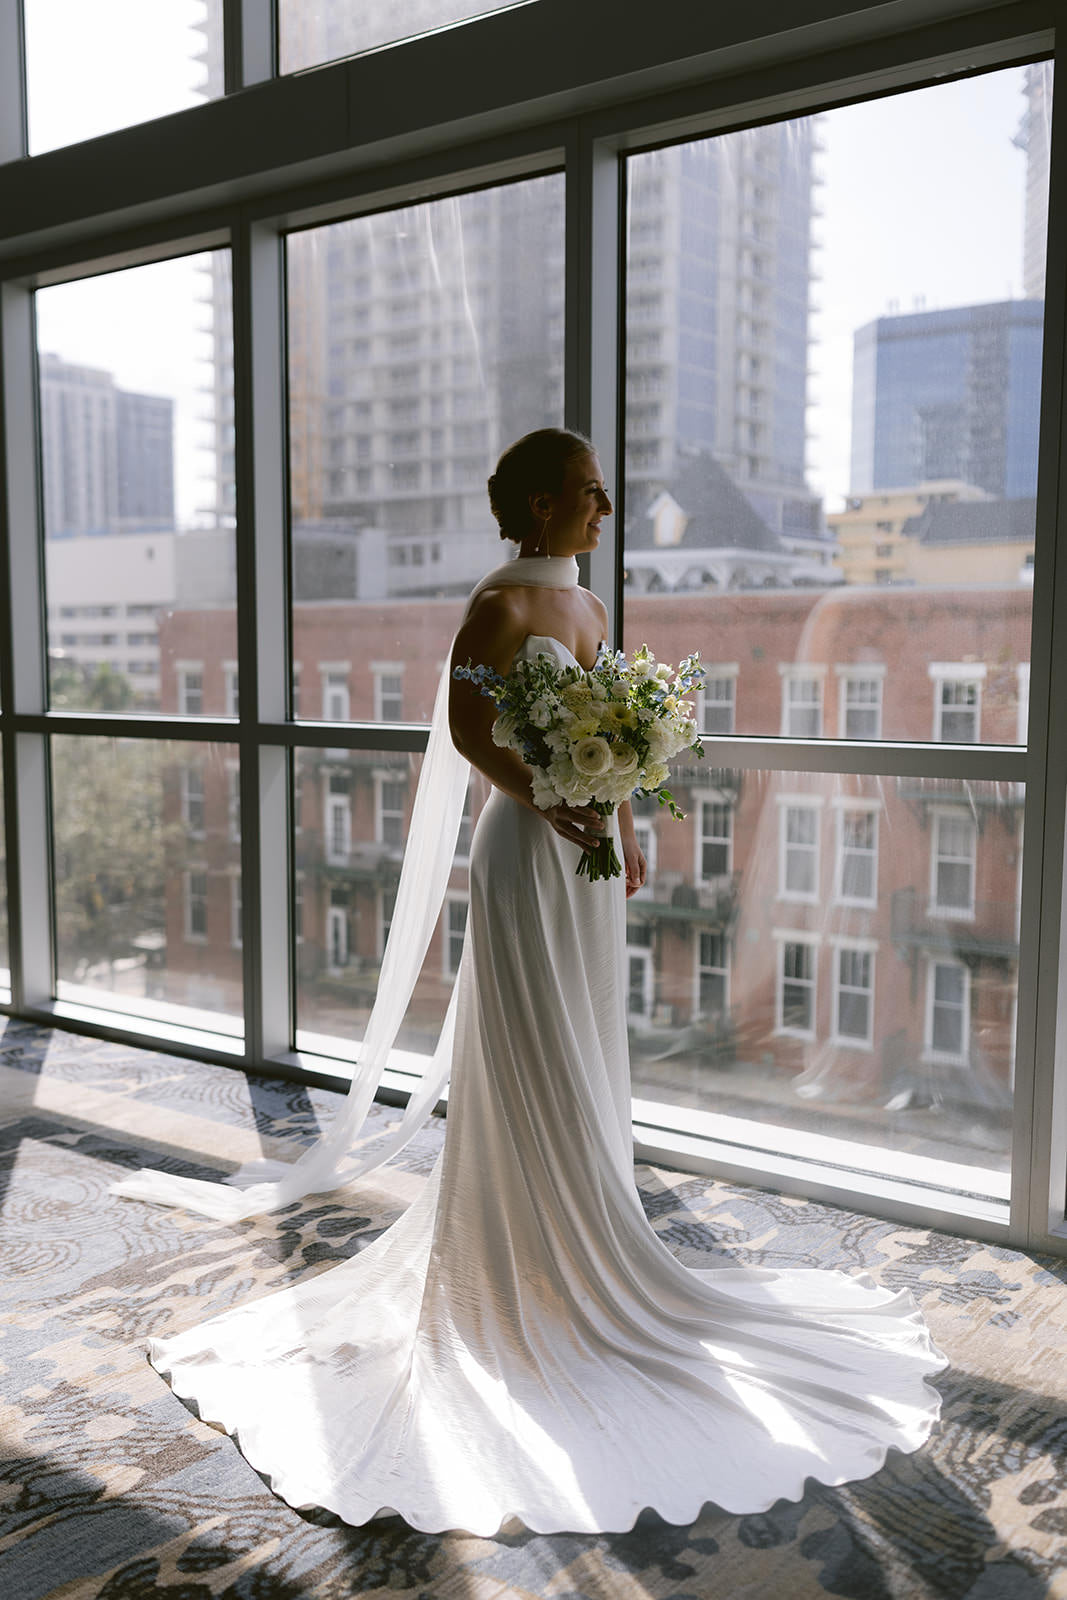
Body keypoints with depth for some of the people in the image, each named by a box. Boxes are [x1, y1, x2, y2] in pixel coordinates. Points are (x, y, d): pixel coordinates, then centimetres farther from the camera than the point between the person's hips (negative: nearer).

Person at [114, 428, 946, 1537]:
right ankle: (532, 1272, 12)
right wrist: (546, 804, -25)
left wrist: (625, 830, 17)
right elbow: (465, 724, -17)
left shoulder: (586, 606, 14)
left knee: (584, 1052, 15)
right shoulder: (502, 602, -11)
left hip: (583, 847, 9)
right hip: (526, 847, -8)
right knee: (534, 1061, -1)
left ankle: (578, 1234, 31)